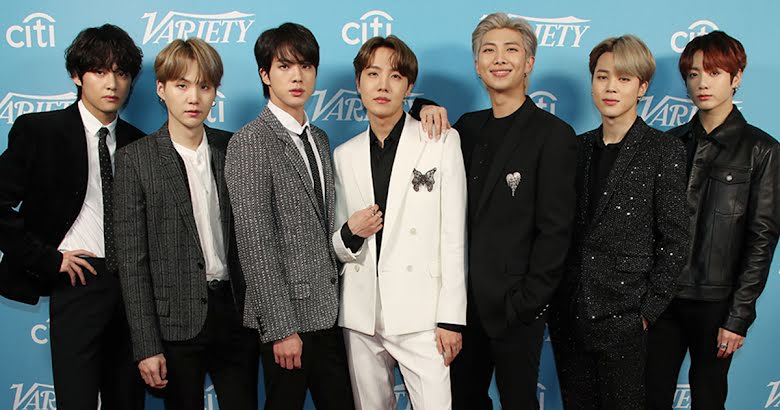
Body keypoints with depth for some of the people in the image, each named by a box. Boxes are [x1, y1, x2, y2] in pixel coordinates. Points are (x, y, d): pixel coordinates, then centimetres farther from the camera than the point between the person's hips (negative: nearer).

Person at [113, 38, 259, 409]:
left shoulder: (233, 150, 5)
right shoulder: (135, 160, -5)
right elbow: (132, 262, -7)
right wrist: (146, 347, -10)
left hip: (236, 313, 3)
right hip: (177, 322, -3)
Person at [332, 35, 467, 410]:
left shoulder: (442, 143, 0)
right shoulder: (344, 155, 10)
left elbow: (453, 236, -3)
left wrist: (451, 318, -8)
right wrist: (349, 234, -8)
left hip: (419, 315, -3)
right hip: (361, 315, 4)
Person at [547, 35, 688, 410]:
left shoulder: (664, 151, -5)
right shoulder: (579, 147, 9)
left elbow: (673, 240, -6)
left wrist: (647, 311, -9)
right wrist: (552, 297, 5)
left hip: (622, 320, -4)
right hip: (567, 315, 5)